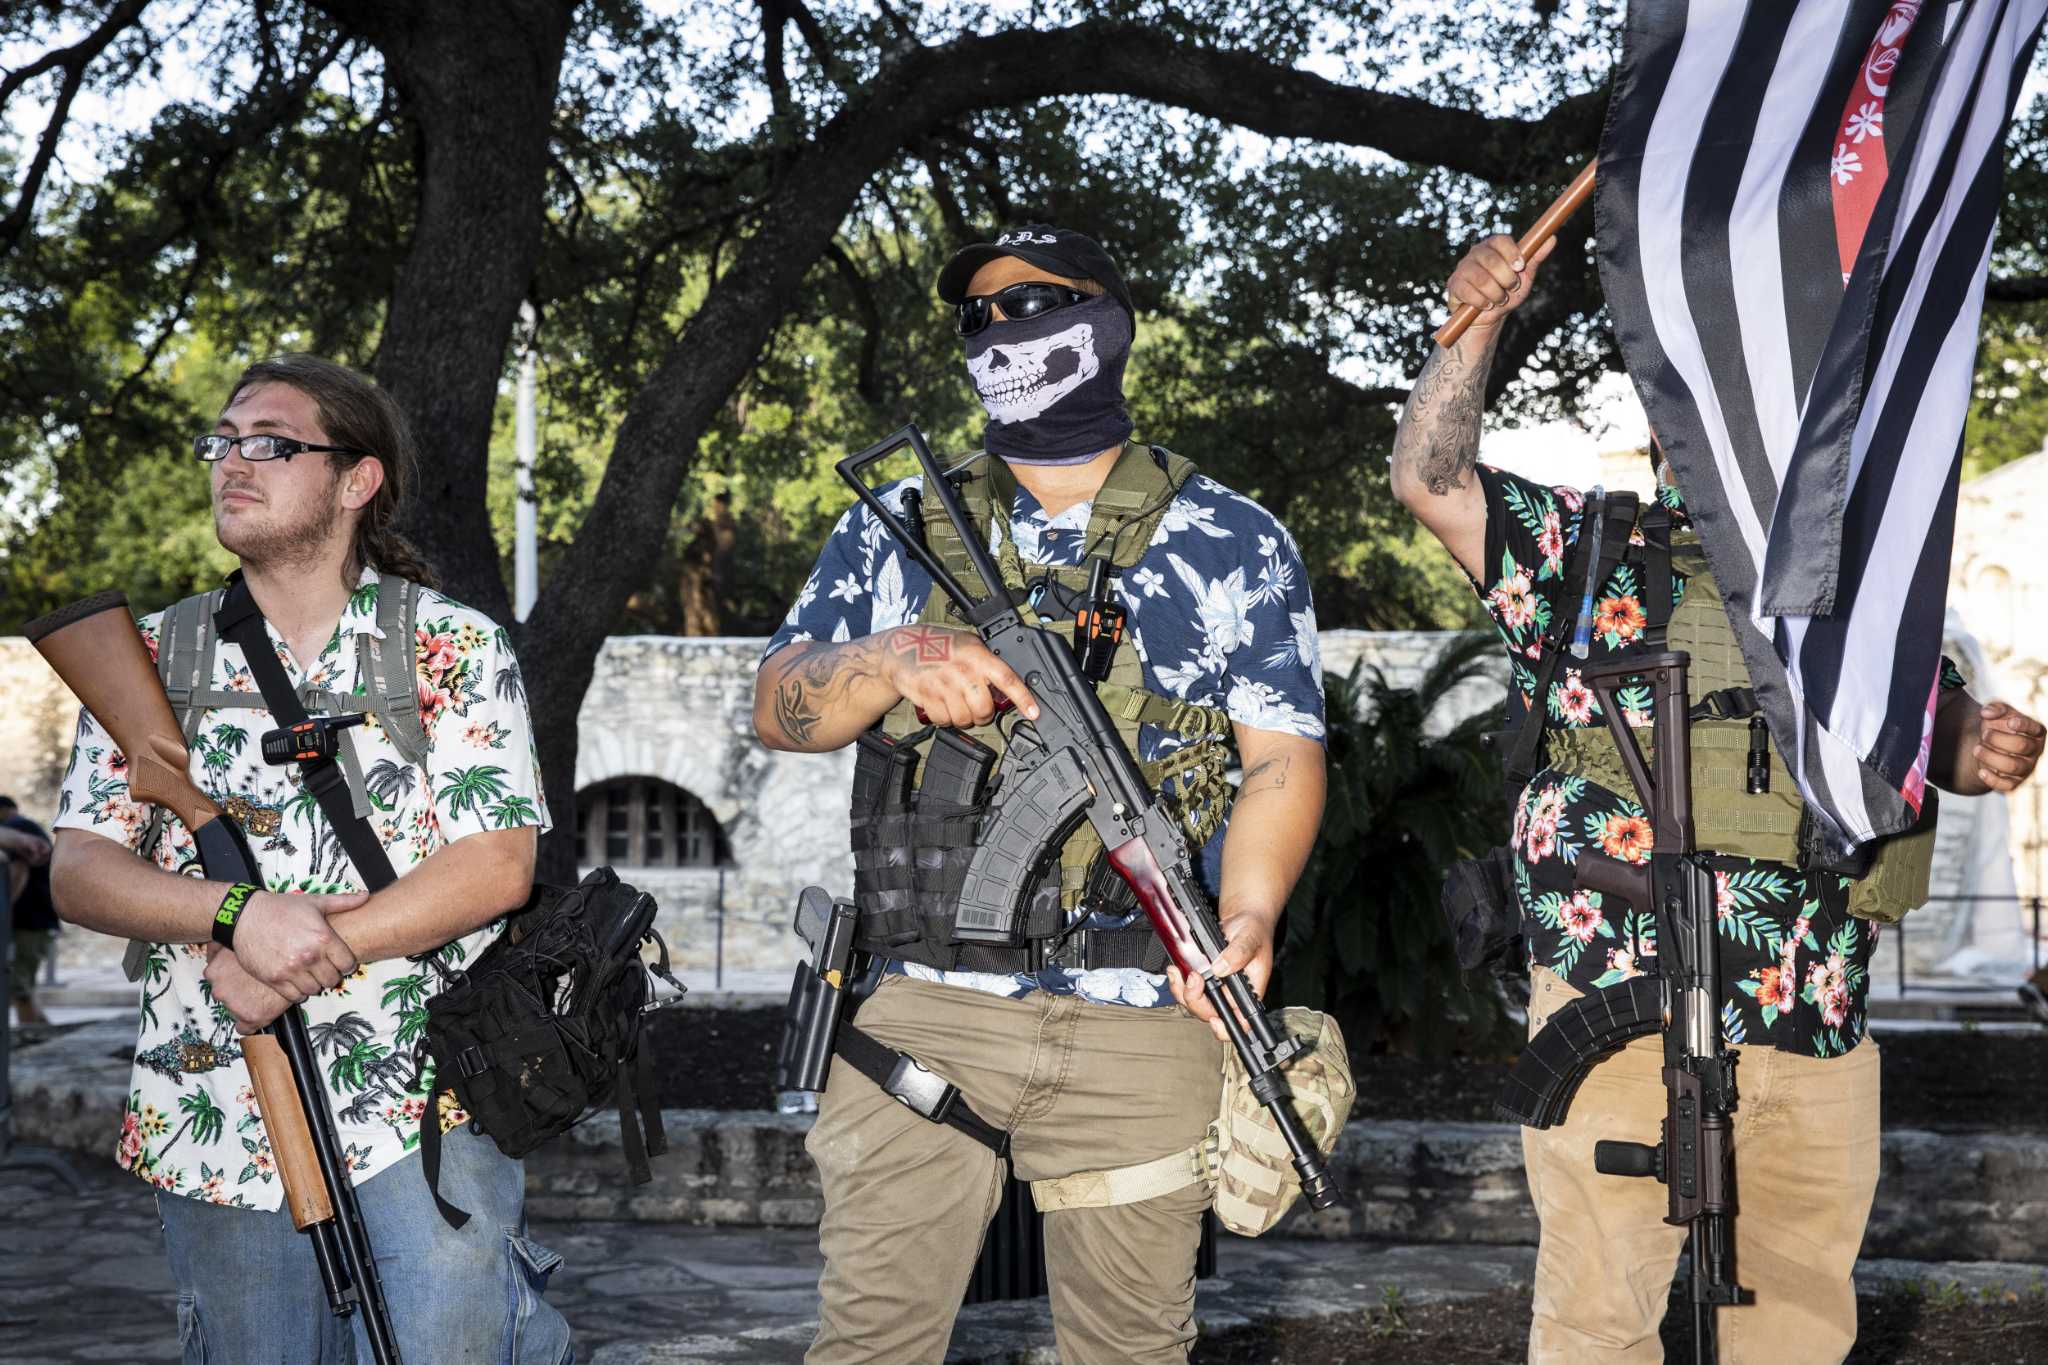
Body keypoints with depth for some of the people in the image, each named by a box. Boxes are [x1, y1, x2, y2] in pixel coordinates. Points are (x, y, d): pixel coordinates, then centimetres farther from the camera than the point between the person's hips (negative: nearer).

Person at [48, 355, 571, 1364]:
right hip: (215, 1127, 3)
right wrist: (240, 913, -18)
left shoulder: (454, 647, 1)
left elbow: (497, 866, -8)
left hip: (422, 1118, -3)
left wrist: (309, 957, -16)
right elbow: (76, 874, 1)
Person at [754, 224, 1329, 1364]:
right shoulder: (896, 532, 14)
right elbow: (780, 706, 8)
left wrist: (1249, 915, -16)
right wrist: (897, 661, -13)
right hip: (923, 1008, 1)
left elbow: (1284, 755, 3)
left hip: (1143, 1024, -1)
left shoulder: (1234, 542, 8)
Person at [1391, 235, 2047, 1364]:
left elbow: (1936, 726, 19)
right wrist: (1476, 327, -15)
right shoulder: (1588, 551, 4)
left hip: (1819, 1020, 4)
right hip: (1624, 1005, -4)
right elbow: (1429, 480, -3)